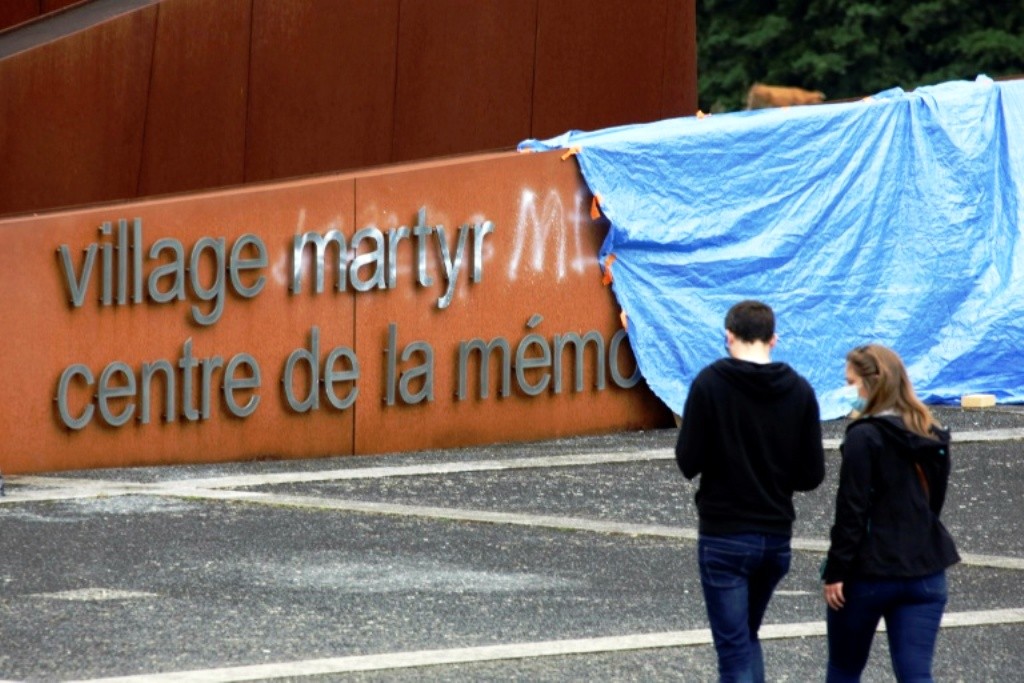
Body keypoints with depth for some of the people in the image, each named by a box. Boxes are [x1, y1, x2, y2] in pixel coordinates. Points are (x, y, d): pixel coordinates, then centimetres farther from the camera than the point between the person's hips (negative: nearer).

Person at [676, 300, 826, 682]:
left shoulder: (710, 383, -11)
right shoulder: (799, 390, -1)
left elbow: (688, 462, -11)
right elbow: (812, 474, 1)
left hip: (724, 536, -4)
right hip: (777, 536, 4)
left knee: (734, 647, -1)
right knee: (746, 637, 22)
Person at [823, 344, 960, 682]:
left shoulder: (864, 436, -14)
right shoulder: (931, 436, 9)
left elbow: (851, 511, -16)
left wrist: (835, 572, -12)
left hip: (869, 573, -5)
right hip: (925, 572, 6)